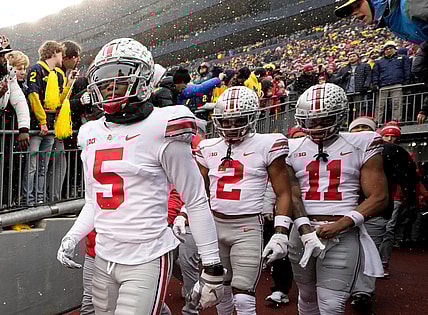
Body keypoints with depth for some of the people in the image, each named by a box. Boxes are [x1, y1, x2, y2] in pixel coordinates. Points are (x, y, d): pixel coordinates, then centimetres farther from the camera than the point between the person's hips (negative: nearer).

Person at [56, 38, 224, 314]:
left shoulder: (161, 130, -11)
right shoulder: (91, 135, 8)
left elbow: (196, 203, -8)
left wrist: (213, 267, -8)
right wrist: (72, 237, 3)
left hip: (147, 262, -6)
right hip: (103, 259, 7)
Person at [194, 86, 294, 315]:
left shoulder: (266, 146, -5)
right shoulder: (209, 148, 8)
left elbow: (283, 193, -4)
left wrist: (280, 233, -12)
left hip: (247, 227, -4)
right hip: (214, 225, 5)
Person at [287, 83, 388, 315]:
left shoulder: (360, 146, -1)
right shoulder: (293, 149, 6)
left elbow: (378, 198, -5)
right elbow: (291, 193, -1)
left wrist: (340, 225, -16)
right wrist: (304, 227, -18)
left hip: (343, 236, -3)